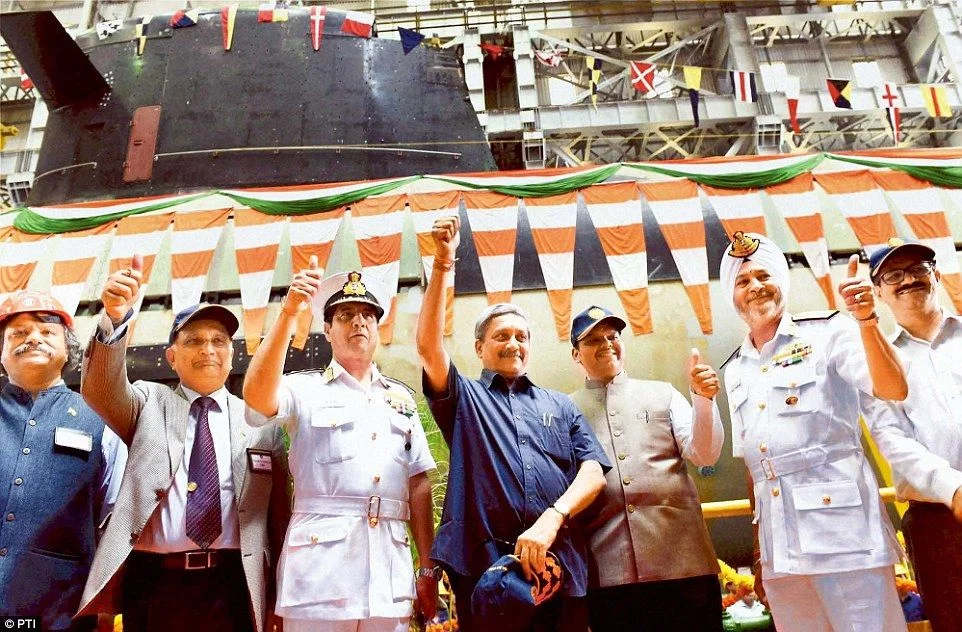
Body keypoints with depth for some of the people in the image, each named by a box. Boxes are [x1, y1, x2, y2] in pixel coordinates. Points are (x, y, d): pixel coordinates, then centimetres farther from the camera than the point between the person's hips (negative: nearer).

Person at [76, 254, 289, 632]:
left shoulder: (263, 422, 6)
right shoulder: (149, 403, 9)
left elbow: (279, 514, 5)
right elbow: (99, 389, -12)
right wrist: (115, 319, -30)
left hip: (233, 586, 0)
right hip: (153, 582, 1)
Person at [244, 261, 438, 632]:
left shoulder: (401, 398, 15)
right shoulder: (306, 389, 5)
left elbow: (418, 484, 12)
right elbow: (256, 396, -18)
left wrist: (428, 567, 9)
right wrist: (289, 312, -22)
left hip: (390, 568, 3)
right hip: (320, 566, -3)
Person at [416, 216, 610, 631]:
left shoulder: (560, 405, 17)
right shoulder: (464, 397, 12)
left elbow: (593, 471, 5)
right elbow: (429, 347, -5)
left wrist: (551, 519, -13)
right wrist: (443, 264, -10)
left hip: (560, 566, 2)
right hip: (485, 566, -2)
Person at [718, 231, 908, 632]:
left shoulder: (826, 332, 0)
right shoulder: (735, 371, 13)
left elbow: (894, 390, -15)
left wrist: (866, 320, -30)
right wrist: (759, 551, 14)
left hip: (840, 521, -4)